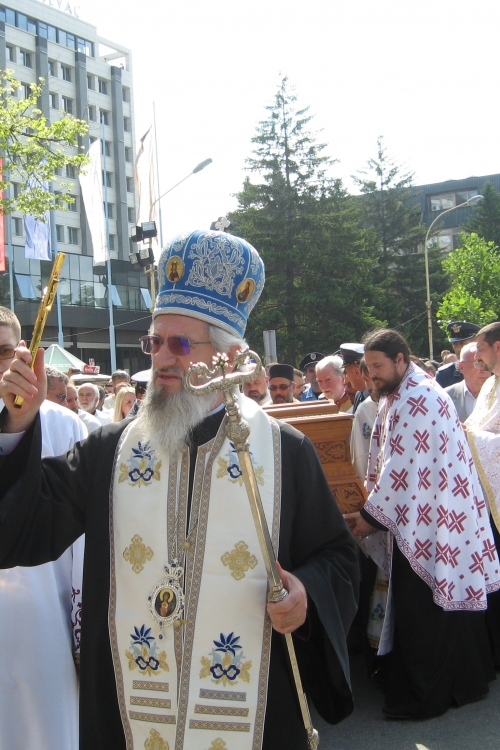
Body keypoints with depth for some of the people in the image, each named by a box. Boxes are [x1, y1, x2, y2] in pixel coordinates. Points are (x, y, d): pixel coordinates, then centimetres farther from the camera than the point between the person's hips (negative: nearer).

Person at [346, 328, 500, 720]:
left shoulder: (417, 400, -19)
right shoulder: (400, 396, 13)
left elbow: (403, 468, -21)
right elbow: (389, 462, 15)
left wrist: (371, 515, -13)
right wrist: (373, 510, 8)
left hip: (428, 522, -10)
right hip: (431, 518, 10)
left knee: (420, 610, -1)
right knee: (447, 598, 17)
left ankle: (425, 696, 10)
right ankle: (465, 679, 29)